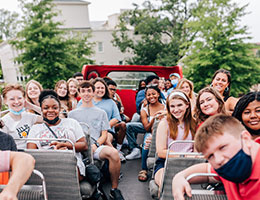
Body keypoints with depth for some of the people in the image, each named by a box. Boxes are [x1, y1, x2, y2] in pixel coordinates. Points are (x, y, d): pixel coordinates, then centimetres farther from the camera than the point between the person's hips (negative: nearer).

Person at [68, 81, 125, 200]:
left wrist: (95, 145, -8)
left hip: (96, 146, 0)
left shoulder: (101, 113, 20)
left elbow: (104, 135, 13)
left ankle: (114, 189, -14)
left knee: (114, 153, -32)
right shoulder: (72, 114, 22)